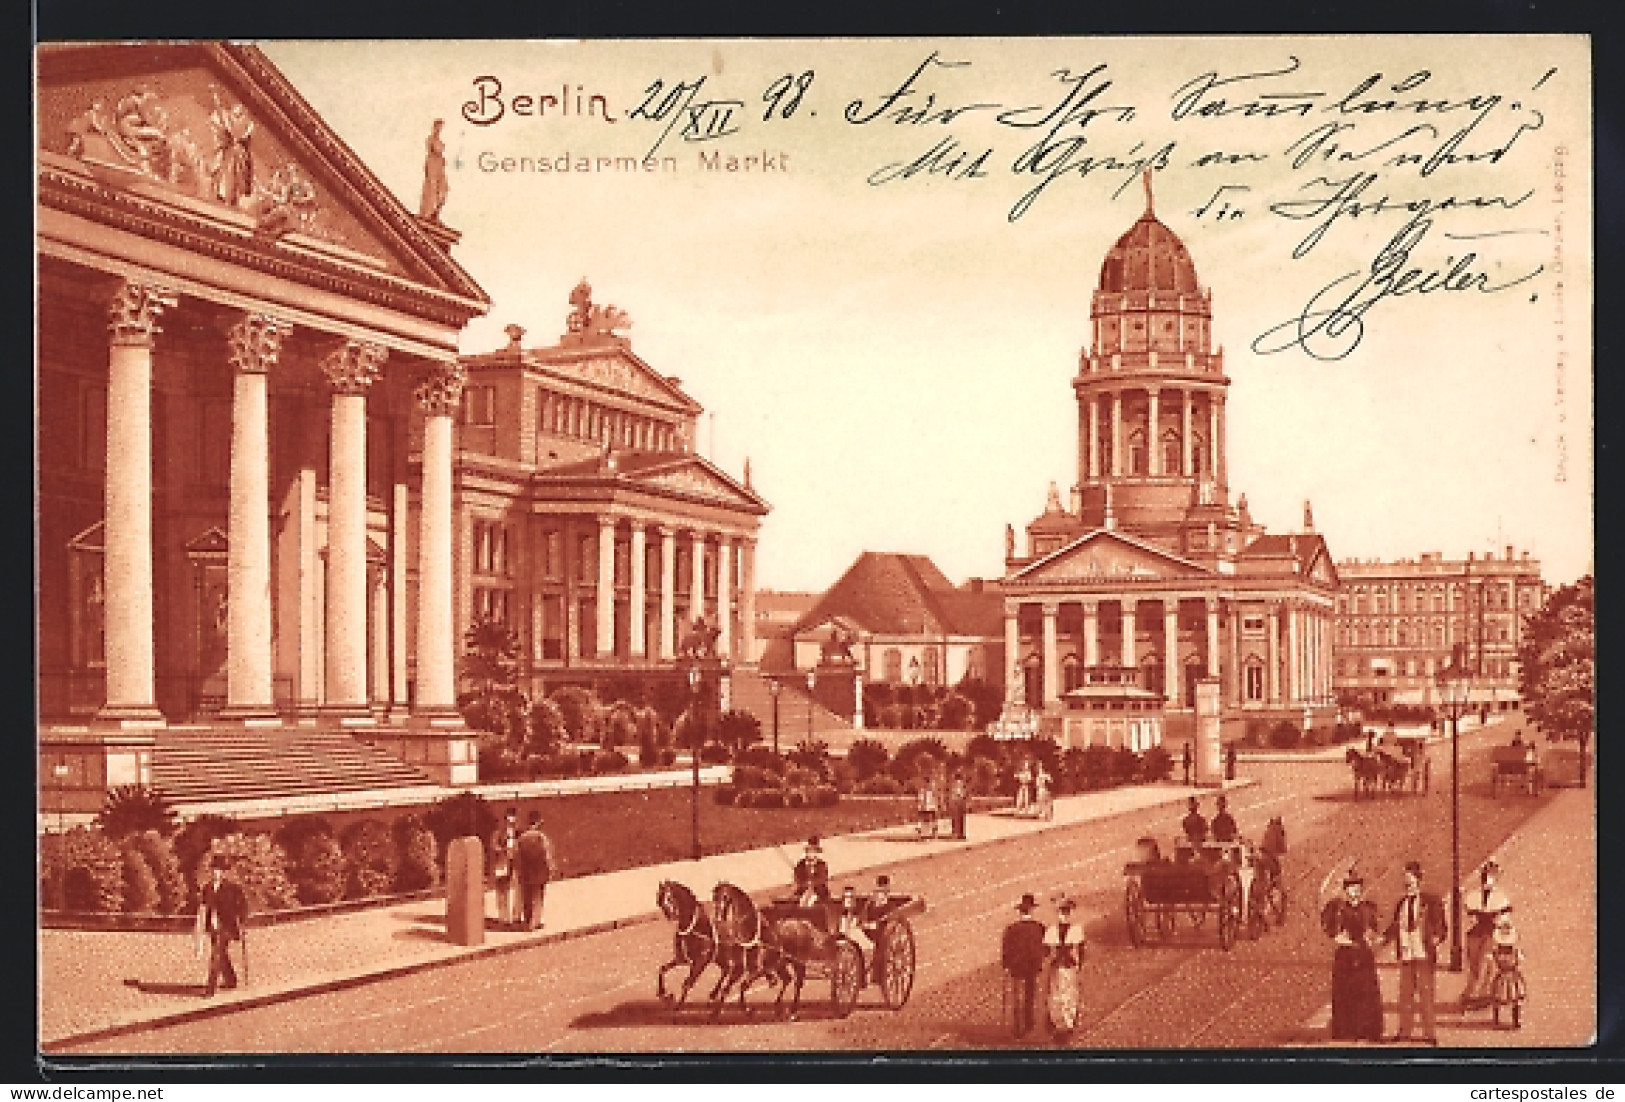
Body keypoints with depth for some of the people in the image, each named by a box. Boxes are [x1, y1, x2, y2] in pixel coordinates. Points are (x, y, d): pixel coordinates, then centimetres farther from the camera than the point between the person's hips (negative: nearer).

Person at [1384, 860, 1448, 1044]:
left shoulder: (1431, 901, 0)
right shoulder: (1401, 903, 13)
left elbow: (1440, 925, -2)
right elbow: (1395, 926, 18)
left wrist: (1437, 938, -19)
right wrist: (1383, 938, 5)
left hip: (1424, 953, -5)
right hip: (1406, 953, 5)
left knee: (1425, 992, -4)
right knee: (1405, 993, 7)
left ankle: (1429, 1033, 1)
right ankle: (1404, 1031, 14)